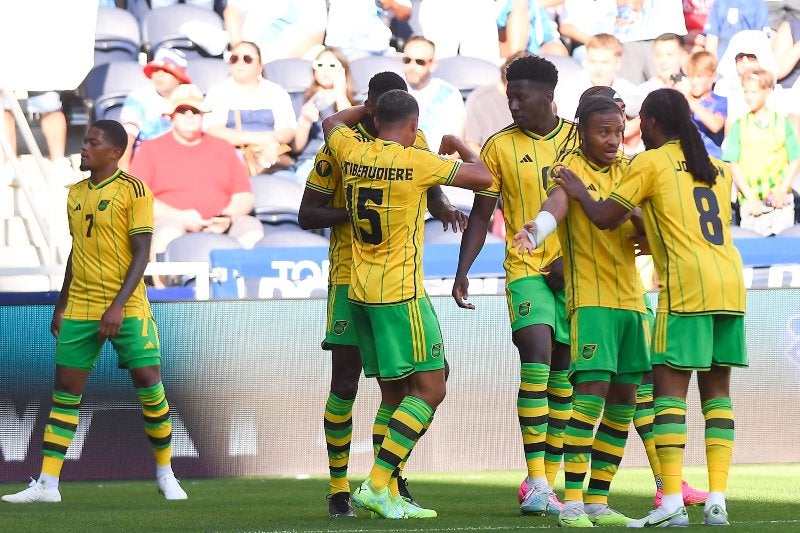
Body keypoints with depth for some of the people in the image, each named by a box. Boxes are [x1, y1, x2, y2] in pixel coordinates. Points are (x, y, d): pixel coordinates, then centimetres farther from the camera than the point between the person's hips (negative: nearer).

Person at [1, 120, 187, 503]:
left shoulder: (133, 190, -8)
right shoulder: (75, 194, 11)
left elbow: (141, 253, -12)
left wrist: (119, 306, -20)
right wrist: (61, 306, 17)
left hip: (126, 308, -5)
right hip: (79, 308, 6)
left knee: (148, 383, -7)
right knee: (65, 388, 1)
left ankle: (165, 473, 11)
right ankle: (47, 484, 2)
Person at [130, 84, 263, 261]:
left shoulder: (223, 148, 24)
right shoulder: (151, 150, 15)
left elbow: (244, 196, 19)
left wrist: (229, 216, -6)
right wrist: (181, 217, -11)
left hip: (221, 227, 3)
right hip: (173, 222, -3)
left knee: (252, 226, -27)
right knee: (168, 232, -38)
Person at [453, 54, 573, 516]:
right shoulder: (500, 146, 2)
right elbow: (481, 215, 5)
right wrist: (462, 270, -5)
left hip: (573, 270, 2)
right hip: (526, 268, -2)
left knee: (564, 372, 5)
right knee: (536, 357, -20)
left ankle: (550, 483, 14)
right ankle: (535, 482, -22)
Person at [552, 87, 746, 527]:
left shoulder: (651, 163, 1)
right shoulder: (717, 169, 19)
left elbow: (605, 218, 3)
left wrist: (579, 193, 21)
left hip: (688, 284, -6)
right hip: (730, 280, 6)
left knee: (669, 386, -5)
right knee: (717, 389, 8)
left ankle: (672, 502, -14)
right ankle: (717, 500, 2)